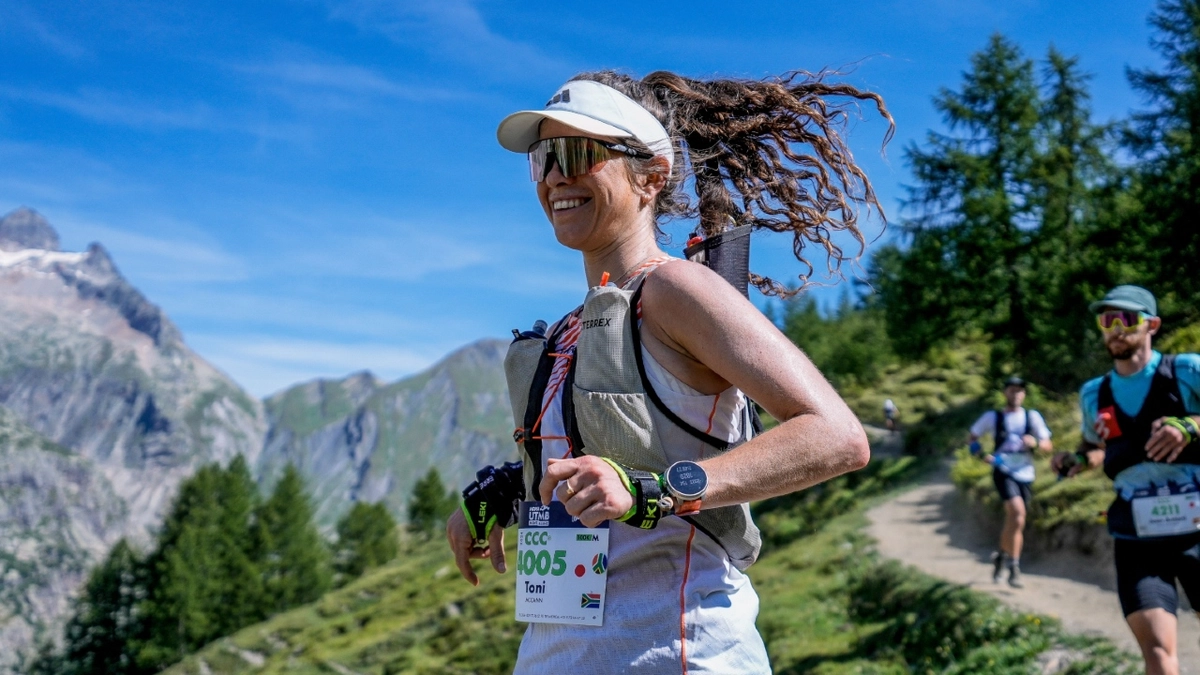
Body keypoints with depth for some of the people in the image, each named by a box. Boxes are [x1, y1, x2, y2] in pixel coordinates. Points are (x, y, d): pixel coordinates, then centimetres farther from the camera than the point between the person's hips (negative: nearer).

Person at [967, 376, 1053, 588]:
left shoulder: (1033, 417, 7)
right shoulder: (992, 417, 3)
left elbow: (1048, 446, 6)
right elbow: (973, 438, 12)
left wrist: (1035, 443, -16)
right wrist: (984, 456, -6)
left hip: (1025, 475, 3)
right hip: (1003, 471, -3)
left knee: (1014, 520, 10)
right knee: (1017, 511, -25)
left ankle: (1002, 556, 36)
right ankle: (1014, 566, -19)